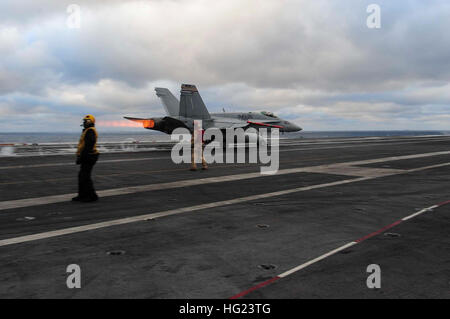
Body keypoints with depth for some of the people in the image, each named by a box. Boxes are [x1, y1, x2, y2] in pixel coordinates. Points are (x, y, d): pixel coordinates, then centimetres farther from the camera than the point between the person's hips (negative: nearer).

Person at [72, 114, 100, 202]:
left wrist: (81, 157, -21)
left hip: (88, 158, -11)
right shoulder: (88, 131, 19)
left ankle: (92, 196, -2)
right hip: (87, 158, 11)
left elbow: (88, 146, -23)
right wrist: (81, 157, 23)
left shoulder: (90, 131, -15)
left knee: (85, 177, -8)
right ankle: (82, 195, 18)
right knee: (82, 176, 12)